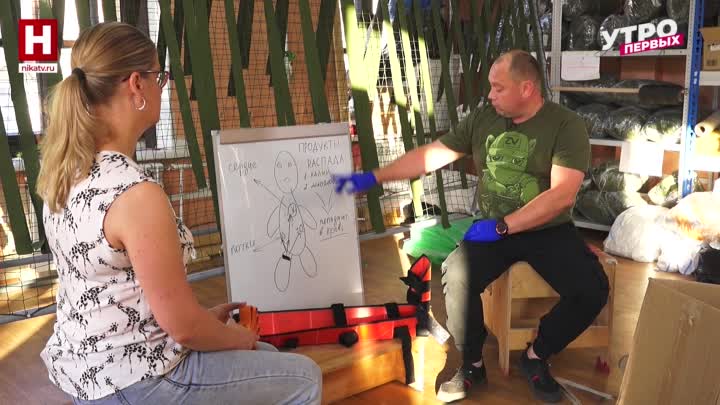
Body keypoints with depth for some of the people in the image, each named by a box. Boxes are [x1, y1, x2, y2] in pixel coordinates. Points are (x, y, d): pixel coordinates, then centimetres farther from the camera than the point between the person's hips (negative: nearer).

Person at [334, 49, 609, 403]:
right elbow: (431, 155, 5)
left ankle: (536, 356, 4)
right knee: (456, 277, -26)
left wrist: (502, 226, -24)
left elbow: (562, 194, -20)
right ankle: (472, 364, -1)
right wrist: (372, 178, 0)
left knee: (592, 291, -24)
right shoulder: (482, 119, 2)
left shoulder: (566, 125, -11)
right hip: (493, 229, 2)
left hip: (549, 230, -2)